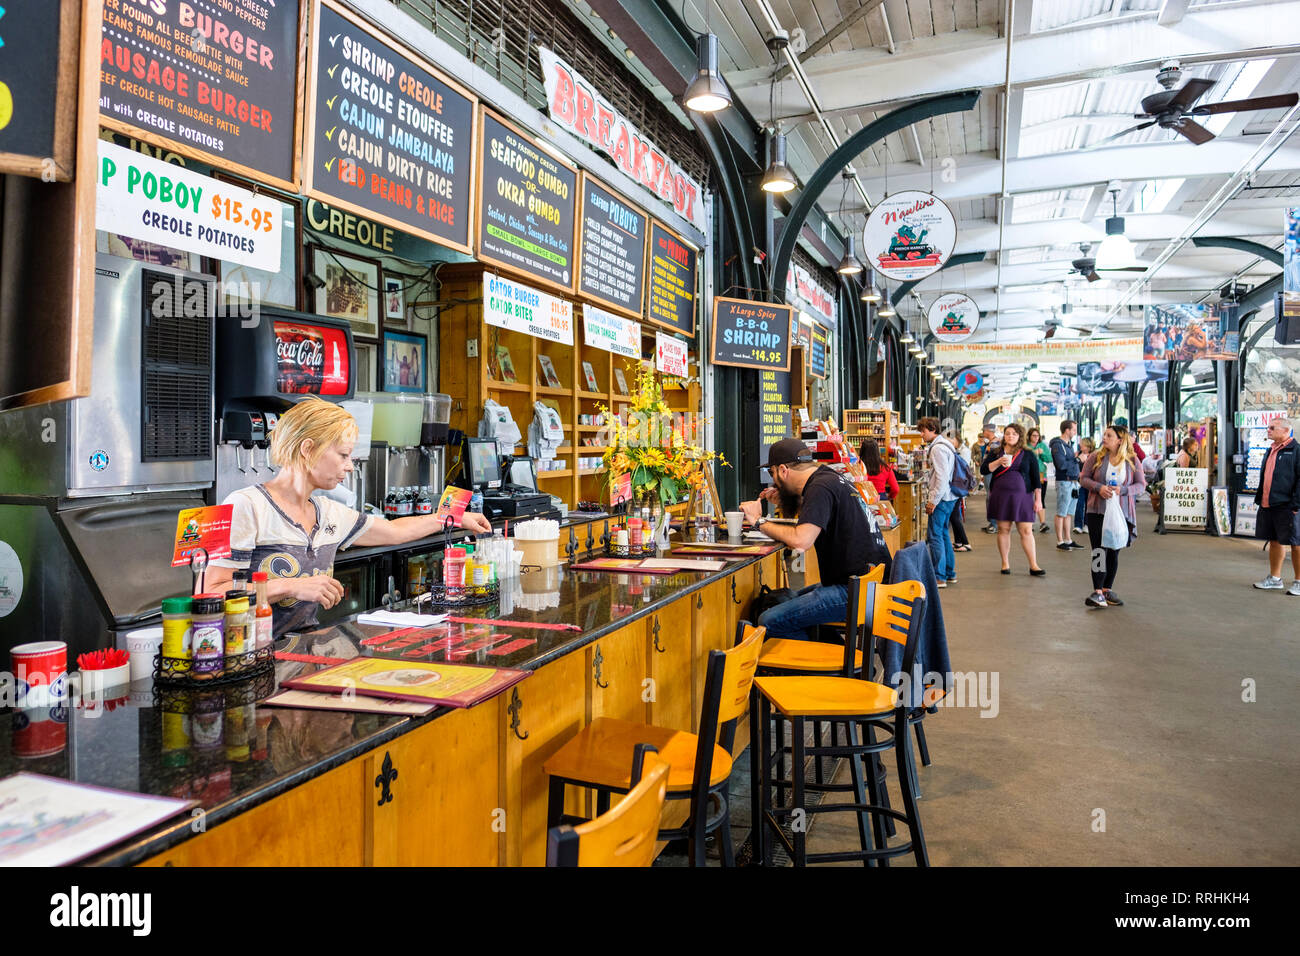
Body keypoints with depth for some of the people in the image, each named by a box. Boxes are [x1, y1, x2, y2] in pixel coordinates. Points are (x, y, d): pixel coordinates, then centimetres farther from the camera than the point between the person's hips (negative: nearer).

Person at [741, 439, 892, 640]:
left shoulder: (821, 488, -14)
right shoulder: (831, 478, 17)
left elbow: (801, 540, -26)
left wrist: (759, 521, -13)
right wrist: (785, 499, 21)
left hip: (857, 590, -11)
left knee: (770, 622, -14)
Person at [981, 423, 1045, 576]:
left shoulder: (1028, 455, 6)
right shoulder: (995, 453, 9)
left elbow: (1036, 479, 7)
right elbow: (983, 470, -2)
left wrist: (1038, 499, 1)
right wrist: (999, 462, -16)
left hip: (1022, 496, -1)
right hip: (1000, 497, 1)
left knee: (1026, 531, -5)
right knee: (1003, 529, 4)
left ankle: (1033, 566, -3)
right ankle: (1005, 563, 14)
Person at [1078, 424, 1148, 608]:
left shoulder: (1132, 460, 1)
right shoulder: (1097, 457, 0)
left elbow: (1141, 484, 2)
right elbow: (1083, 478, 2)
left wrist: (1122, 490, -15)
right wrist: (1099, 487, -15)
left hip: (1122, 513, 1)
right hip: (1097, 512, -1)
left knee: (1114, 552, 10)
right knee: (1100, 551, -8)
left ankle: (1107, 589, 21)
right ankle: (1097, 592, -8)